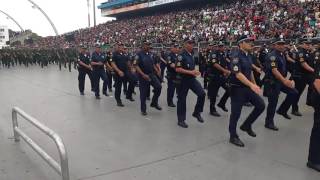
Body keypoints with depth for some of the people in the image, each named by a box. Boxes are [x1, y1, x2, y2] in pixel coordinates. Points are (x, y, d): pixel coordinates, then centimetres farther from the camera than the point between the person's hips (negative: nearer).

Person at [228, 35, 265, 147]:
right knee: (236, 113, 1)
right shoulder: (236, 56, -18)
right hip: (237, 88, -8)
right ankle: (233, 137, 17)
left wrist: (255, 85, 19)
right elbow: (238, 74, -26)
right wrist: (251, 85, -33)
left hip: (247, 87, 8)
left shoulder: (248, 56, 9)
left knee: (261, 105, 5)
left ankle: (246, 125, 22)